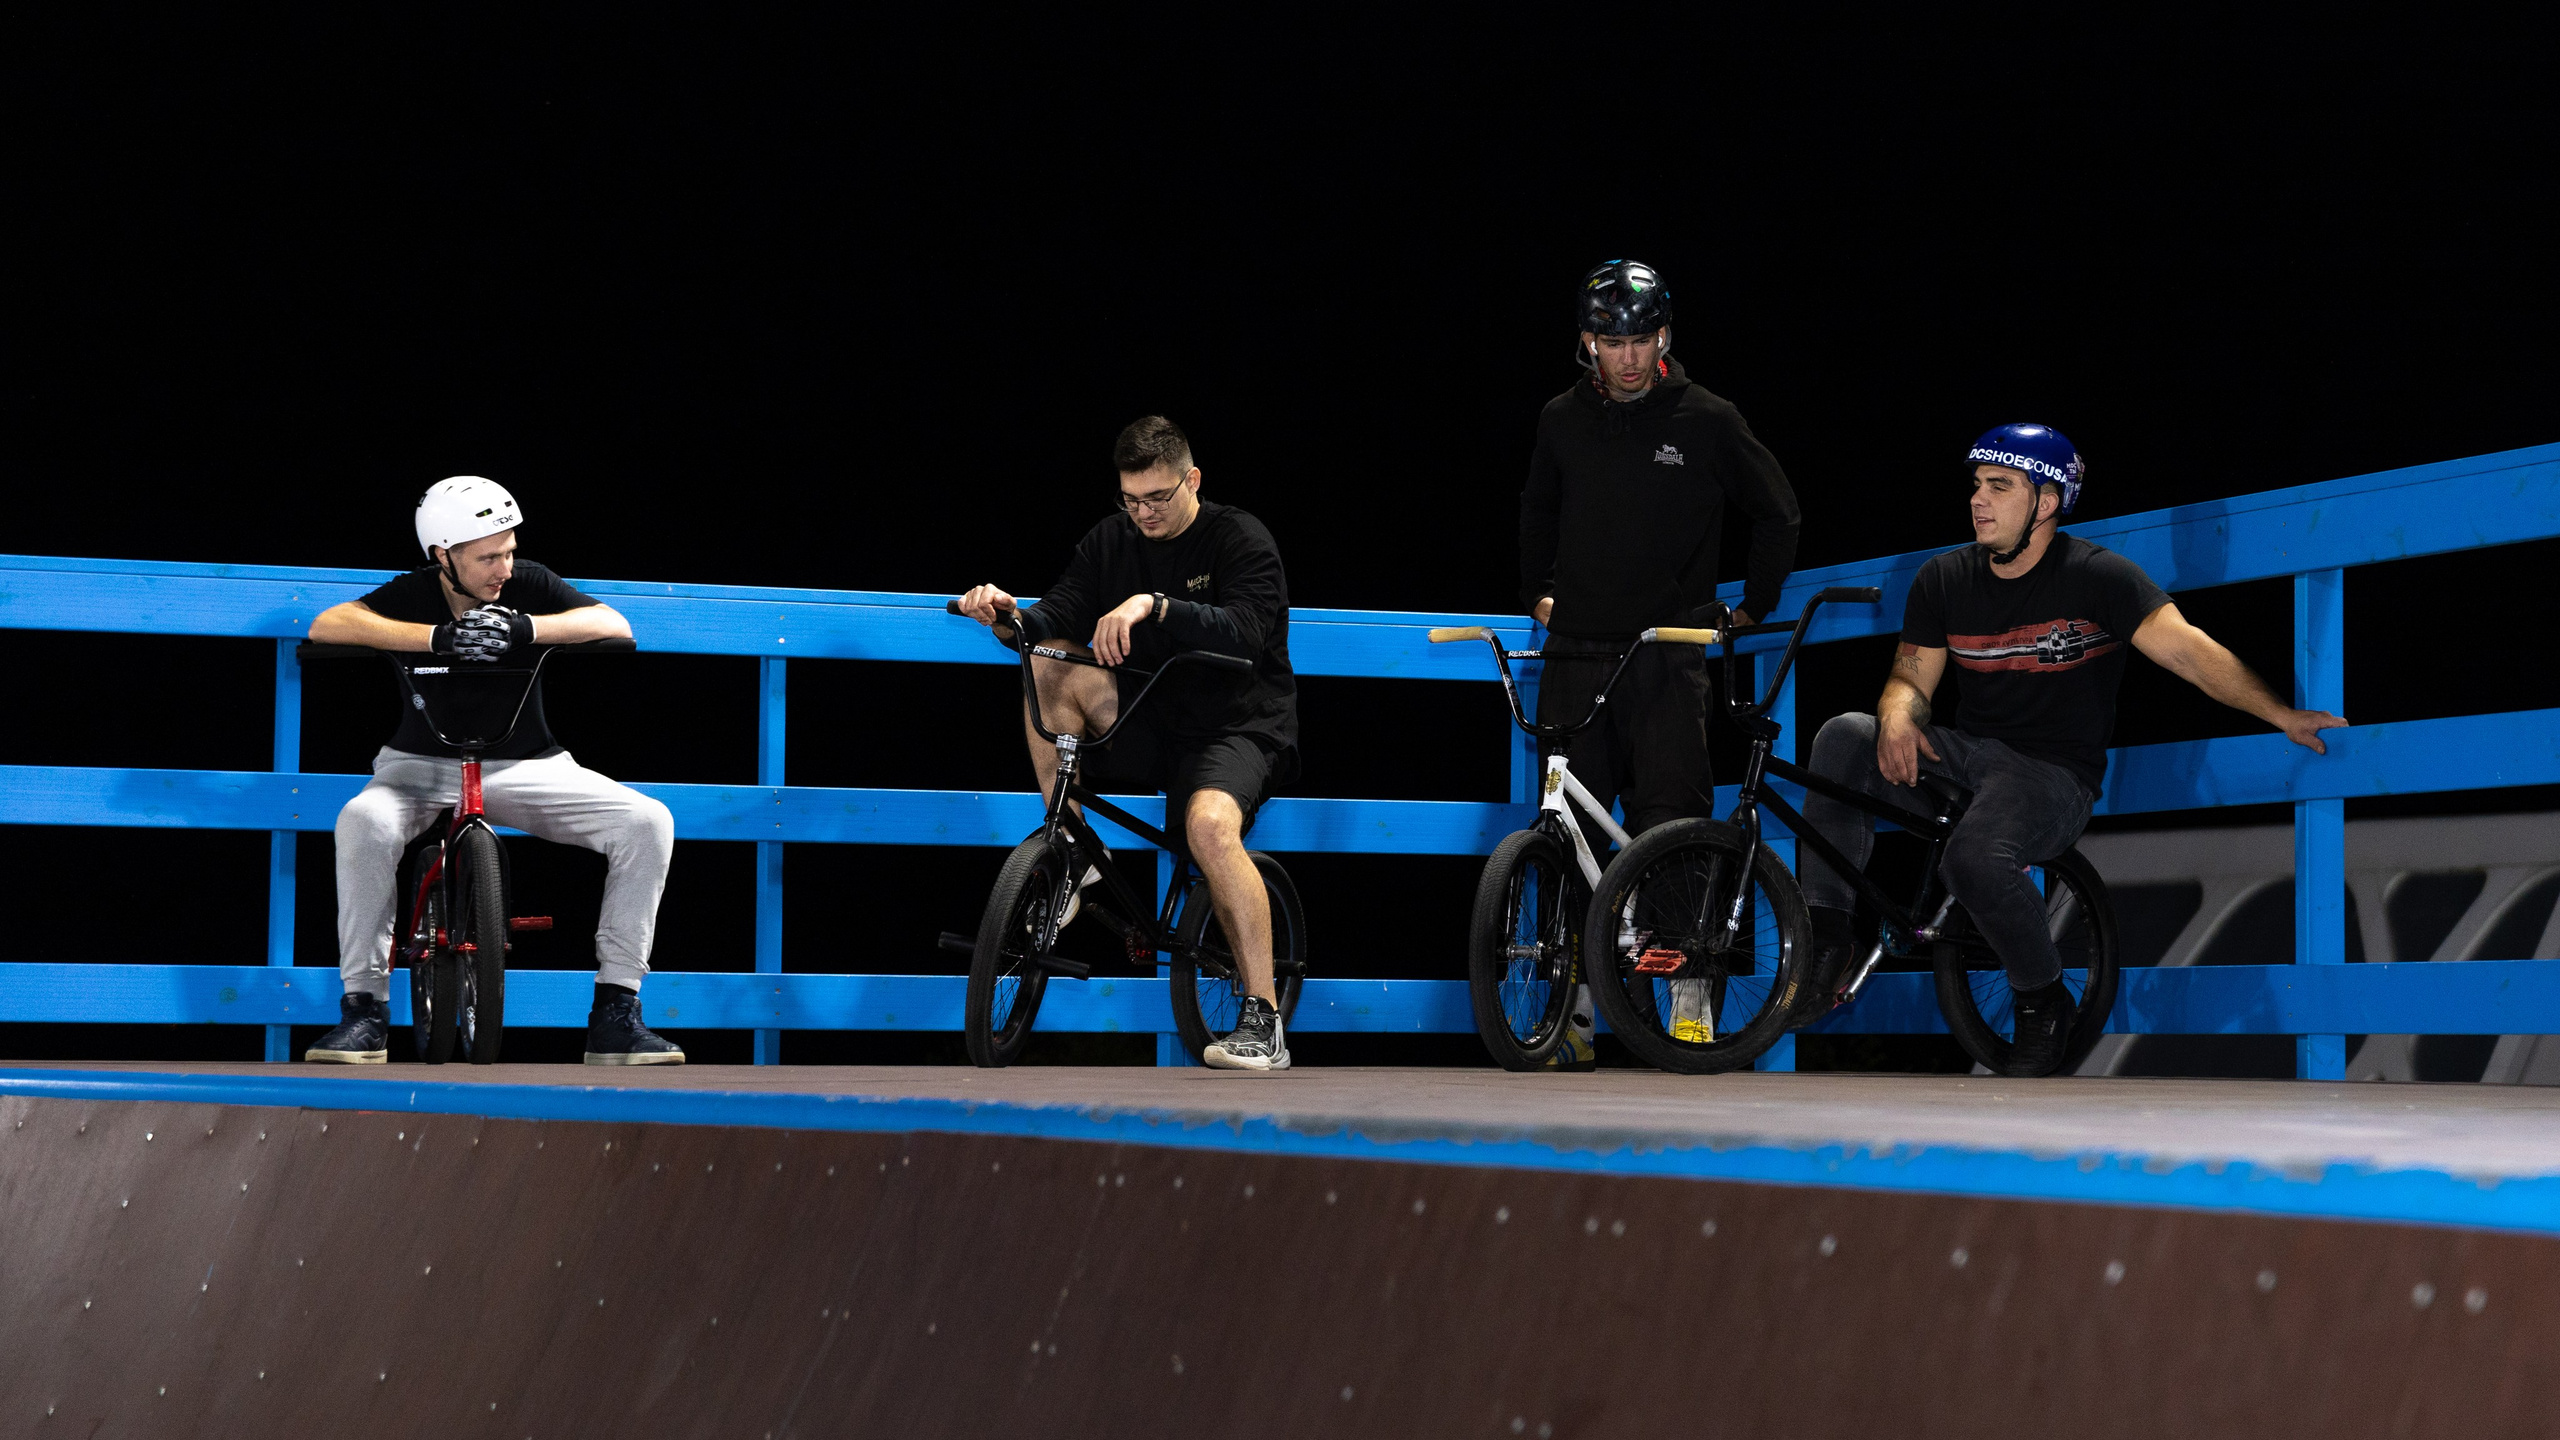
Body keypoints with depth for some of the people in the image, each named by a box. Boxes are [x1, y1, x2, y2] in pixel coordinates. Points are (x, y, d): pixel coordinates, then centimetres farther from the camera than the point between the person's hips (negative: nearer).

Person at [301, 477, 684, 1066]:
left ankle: (615, 1014, -15)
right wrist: (440, 636, -35)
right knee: (364, 820, -36)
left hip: (526, 767, 2)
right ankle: (364, 1008, -24)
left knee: (648, 822, -20)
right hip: (423, 765, -2)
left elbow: (614, 625, -18)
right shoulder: (415, 595, -9)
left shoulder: (527, 584, -5)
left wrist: (523, 628, -34)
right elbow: (328, 625, -26)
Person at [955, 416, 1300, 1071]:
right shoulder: (1112, 539, 6)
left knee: (1208, 822, -35)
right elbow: (1059, 612, -4)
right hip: (1150, 725, 5)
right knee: (1050, 664, -17)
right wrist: (1010, 617, -27)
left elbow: (1243, 631, -27)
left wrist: (1154, 605, -41)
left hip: (1240, 727, -5)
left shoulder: (1241, 539, -10)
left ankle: (1263, 1022, -30)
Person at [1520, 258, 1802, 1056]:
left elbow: (1776, 514, 9)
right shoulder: (1562, 421, 8)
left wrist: (1751, 607, 8)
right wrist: (1540, 594, 21)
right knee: (1572, 831, 1)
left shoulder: (1707, 421, -1)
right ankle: (1574, 1008, 8)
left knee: (1672, 824, -10)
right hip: (1576, 654, 3)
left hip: (1667, 658, -3)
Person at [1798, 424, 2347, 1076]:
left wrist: (2281, 715, -23)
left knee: (1976, 856, -35)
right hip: (1968, 754, 5)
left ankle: (2044, 999, -6)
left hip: (2052, 775, -5)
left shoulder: (2097, 576, -8)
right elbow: (1911, 676, 8)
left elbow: (2188, 650, -15)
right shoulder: (1945, 579, 6)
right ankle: (1826, 936, -15)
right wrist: (1898, 717, -17)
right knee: (1843, 737, -21)